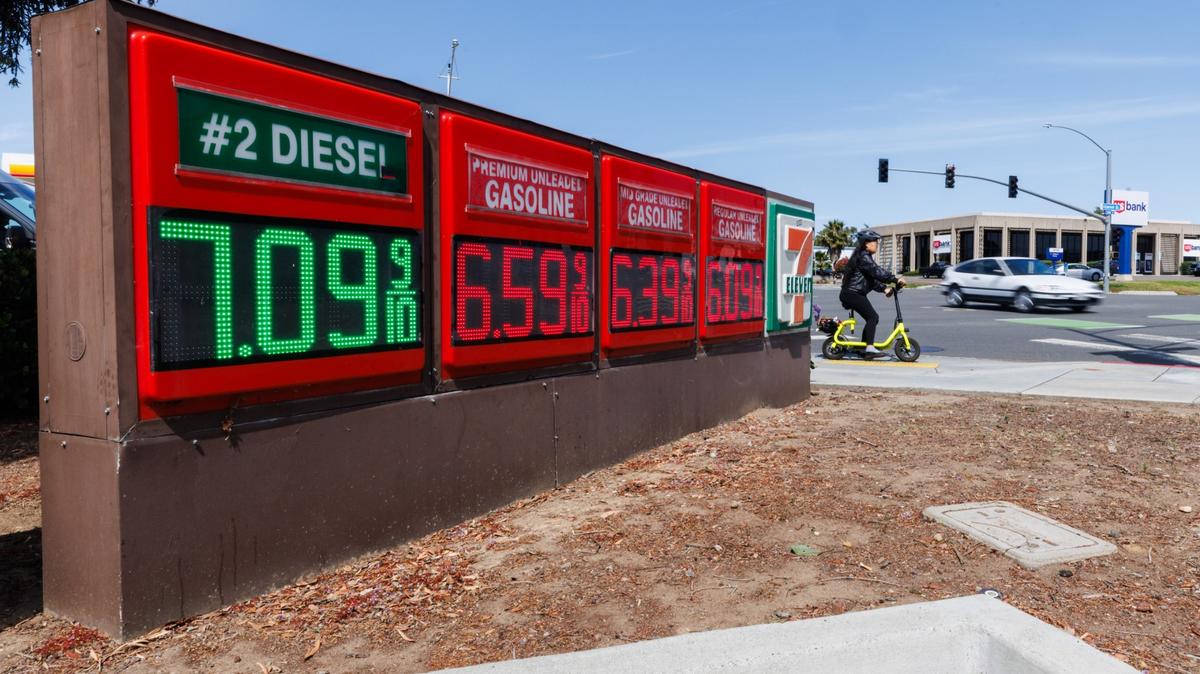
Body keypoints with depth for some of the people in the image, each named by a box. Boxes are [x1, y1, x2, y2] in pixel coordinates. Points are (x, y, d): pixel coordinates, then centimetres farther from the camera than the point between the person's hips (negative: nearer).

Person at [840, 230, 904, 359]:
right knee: (873, 317, -16)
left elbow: (872, 277, 21)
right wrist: (895, 279, -27)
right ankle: (870, 348, -19)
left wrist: (883, 289, 10)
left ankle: (864, 349, 15)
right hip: (853, 294, -11)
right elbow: (877, 272, -25)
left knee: (870, 318, 11)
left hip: (855, 294, 11)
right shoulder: (863, 257, -13)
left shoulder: (865, 257, 20)